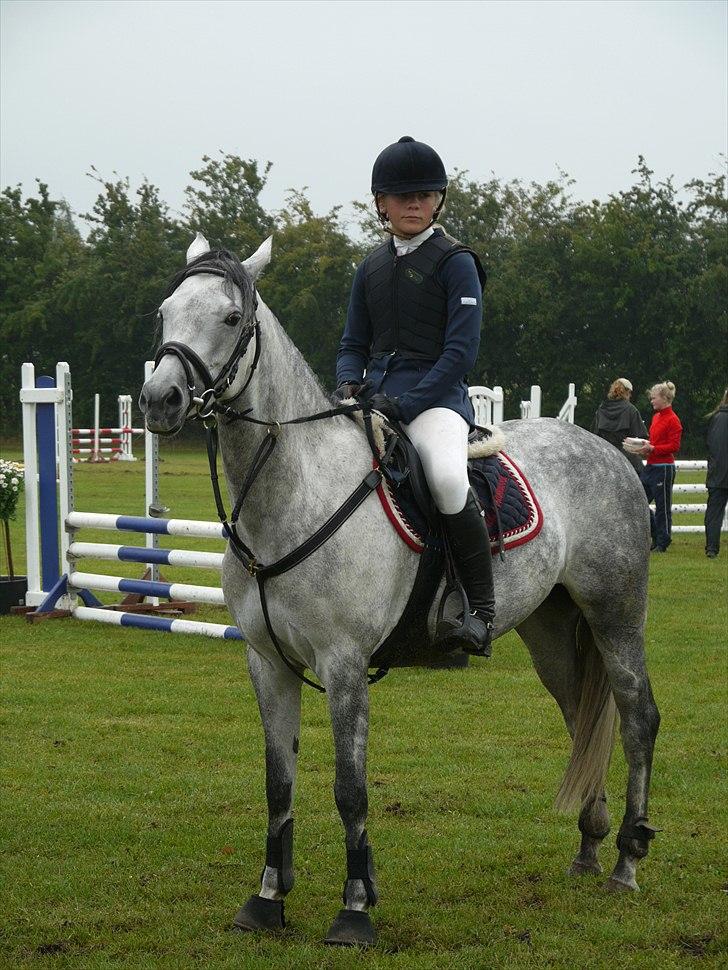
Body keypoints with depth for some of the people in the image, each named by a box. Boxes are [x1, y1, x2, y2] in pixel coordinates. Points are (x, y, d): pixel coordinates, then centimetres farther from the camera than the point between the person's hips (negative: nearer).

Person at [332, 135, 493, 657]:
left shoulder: (455, 262, -2)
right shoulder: (371, 268, 16)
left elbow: (461, 351, -10)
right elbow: (354, 344, 20)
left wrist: (403, 404, -18)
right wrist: (348, 385, -4)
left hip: (435, 398, -7)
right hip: (374, 399, 7)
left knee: (447, 478, -37)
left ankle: (482, 612, -26)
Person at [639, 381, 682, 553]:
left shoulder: (672, 420, -12)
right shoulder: (656, 417, 15)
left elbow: (674, 447, -16)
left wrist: (652, 449, -22)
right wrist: (645, 446, 5)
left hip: (663, 468, -9)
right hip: (650, 466, 9)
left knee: (662, 507, -1)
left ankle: (662, 543, 9)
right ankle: (657, 537, 20)